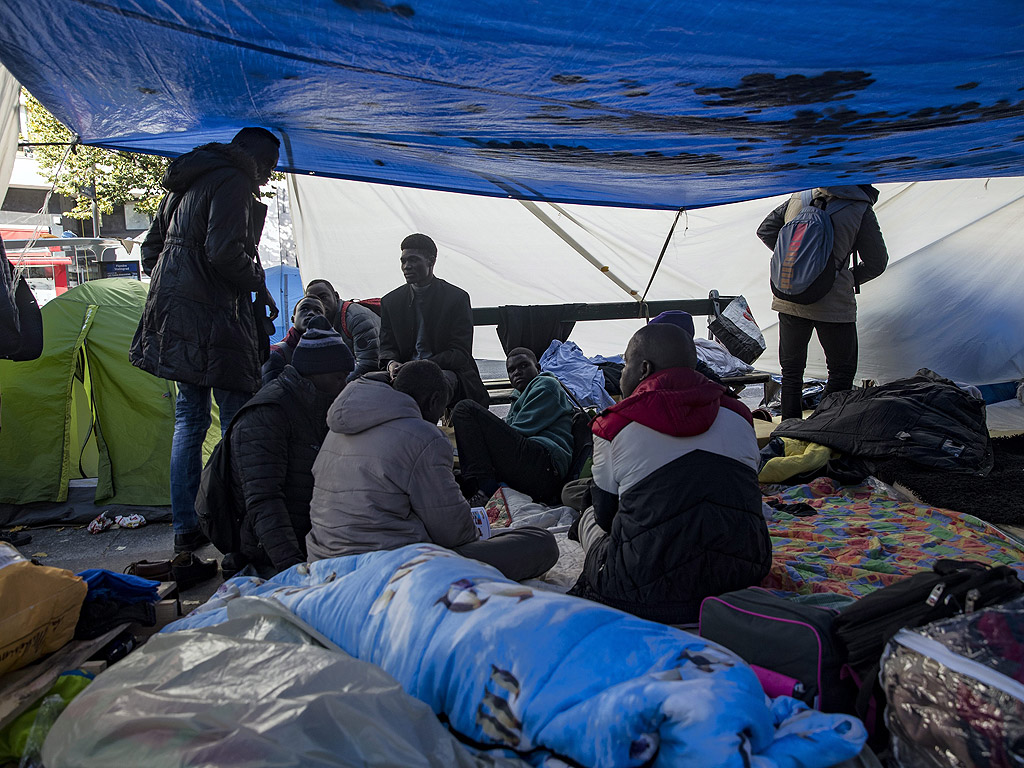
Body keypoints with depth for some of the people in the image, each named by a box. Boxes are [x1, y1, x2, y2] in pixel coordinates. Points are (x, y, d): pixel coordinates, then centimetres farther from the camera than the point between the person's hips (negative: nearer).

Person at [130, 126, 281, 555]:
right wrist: (259, 286, -5)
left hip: (173, 317, 9)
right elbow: (224, 252, -19)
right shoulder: (234, 182, -7)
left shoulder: (182, 187, 23)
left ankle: (184, 528, 17)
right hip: (212, 317, -9)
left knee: (189, 418, 12)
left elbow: (151, 249, 25)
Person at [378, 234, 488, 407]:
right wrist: (391, 363, -15)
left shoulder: (458, 298, 1)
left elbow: (460, 353, -5)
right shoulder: (390, 301, 13)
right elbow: (387, 347, 13)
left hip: (447, 371, -3)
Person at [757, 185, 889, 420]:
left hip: (788, 300, 5)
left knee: (791, 368, 16)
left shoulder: (798, 197, 10)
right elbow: (876, 262, 2)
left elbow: (765, 230, 18)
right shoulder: (860, 209, -2)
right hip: (833, 304, -4)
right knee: (842, 371, 9)